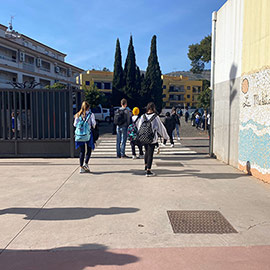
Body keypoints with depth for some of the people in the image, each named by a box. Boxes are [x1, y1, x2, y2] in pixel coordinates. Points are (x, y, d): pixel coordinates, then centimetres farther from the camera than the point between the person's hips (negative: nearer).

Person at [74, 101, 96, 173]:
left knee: (82, 151, 9)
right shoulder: (91, 114, -3)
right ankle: (85, 163, -4)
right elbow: (93, 124, -3)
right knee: (89, 149, 11)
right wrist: (94, 127, 19)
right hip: (87, 134, -3)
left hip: (79, 134, 3)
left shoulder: (78, 115, 6)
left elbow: (75, 124, 7)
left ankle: (81, 167, 7)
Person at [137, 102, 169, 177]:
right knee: (150, 154, 2)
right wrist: (166, 136, 10)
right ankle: (148, 171, 4)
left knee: (147, 151, 24)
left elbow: (139, 126, 6)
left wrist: (140, 135, 19)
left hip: (143, 138, 4)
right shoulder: (156, 117, -10)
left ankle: (146, 166, 37)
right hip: (152, 138, -4)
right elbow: (161, 127, -2)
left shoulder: (143, 116, 0)